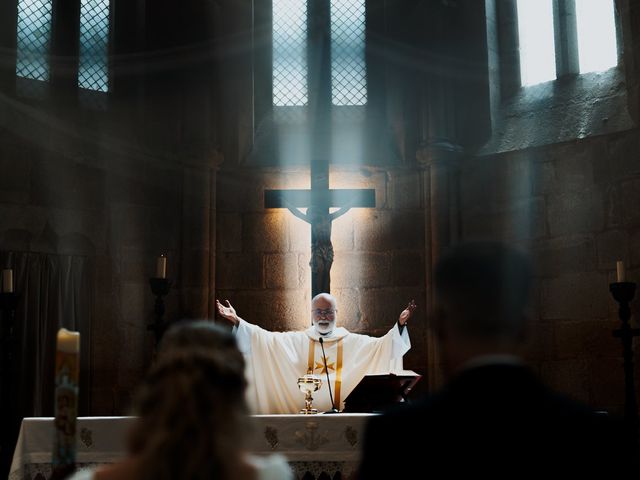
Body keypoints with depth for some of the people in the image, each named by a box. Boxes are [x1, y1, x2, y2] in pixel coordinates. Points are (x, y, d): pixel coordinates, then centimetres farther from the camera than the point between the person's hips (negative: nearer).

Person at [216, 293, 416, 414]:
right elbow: (264, 337, 3)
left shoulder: (353, 341, 9)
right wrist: (236, 321, -7)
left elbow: (382, 345, 0)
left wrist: (400, 324, -15)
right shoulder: (296, 340, 10)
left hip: (344, 416, 1)